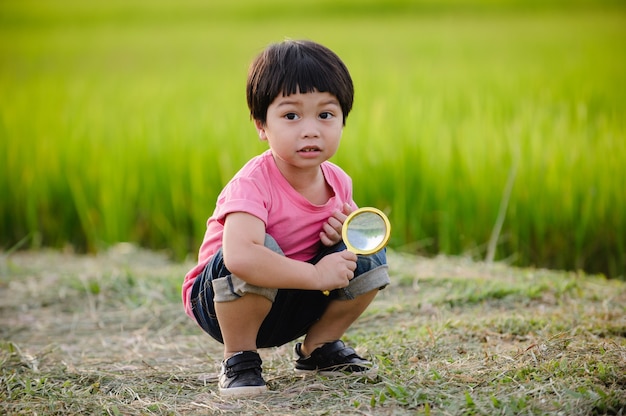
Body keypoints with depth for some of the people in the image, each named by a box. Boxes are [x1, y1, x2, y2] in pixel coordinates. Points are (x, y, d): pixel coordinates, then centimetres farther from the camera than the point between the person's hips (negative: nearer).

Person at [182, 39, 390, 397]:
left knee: (369, 257, -9)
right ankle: (239, 359, -15)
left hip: (294, 305, 6)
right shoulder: (254, 183, -29)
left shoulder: (338, 182, -6)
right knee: (261, 250, -36)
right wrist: (316, 275, -40)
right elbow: (239, 255, -47)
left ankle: (318, 347, 11)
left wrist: (348, 230, -11)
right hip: (221, 301, -6)